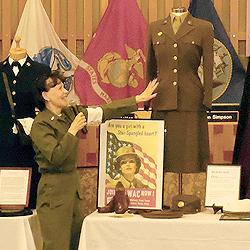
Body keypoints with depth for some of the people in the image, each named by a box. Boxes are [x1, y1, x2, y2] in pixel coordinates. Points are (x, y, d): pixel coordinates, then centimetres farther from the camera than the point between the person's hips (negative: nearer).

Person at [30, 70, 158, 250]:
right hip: (54, 189, -8)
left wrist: (139, 99, 7)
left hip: (73, 185, 8)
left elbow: (106, 111, 8)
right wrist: (73, 130, -18)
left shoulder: (70, 113, 8)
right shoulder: (40, 125, -13)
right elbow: (55, 157, -22)